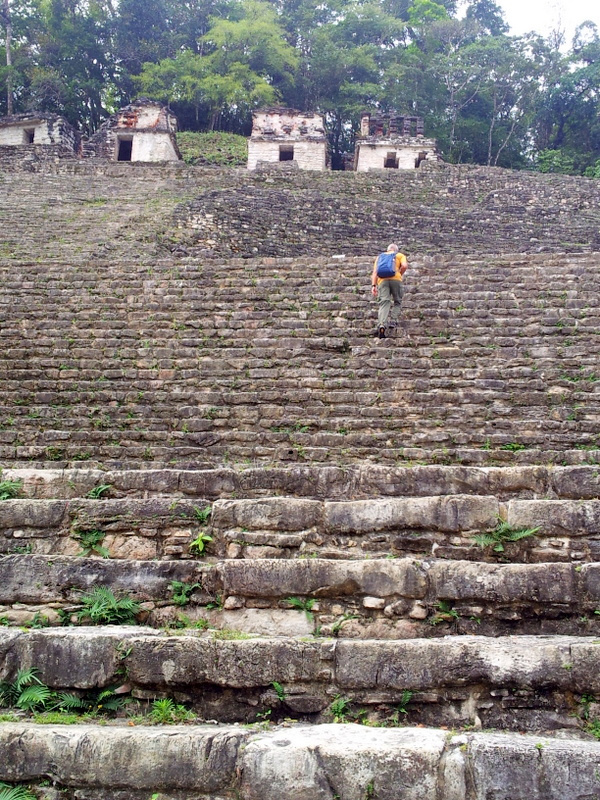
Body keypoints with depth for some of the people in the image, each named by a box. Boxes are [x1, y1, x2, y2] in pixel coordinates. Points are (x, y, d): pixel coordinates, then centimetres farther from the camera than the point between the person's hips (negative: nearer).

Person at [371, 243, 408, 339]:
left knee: (384, 302, -9)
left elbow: (375, 272, 16)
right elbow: (405, 266, 1)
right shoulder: (400, 255, 22)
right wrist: (399, 275, 16)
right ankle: (393, 321, 0)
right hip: (395, 279, -2)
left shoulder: (380, 256, 29)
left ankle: (381, 325, -29)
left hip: (382, 280, 2)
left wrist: (373, 285, 10)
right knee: (397, 301, 17)